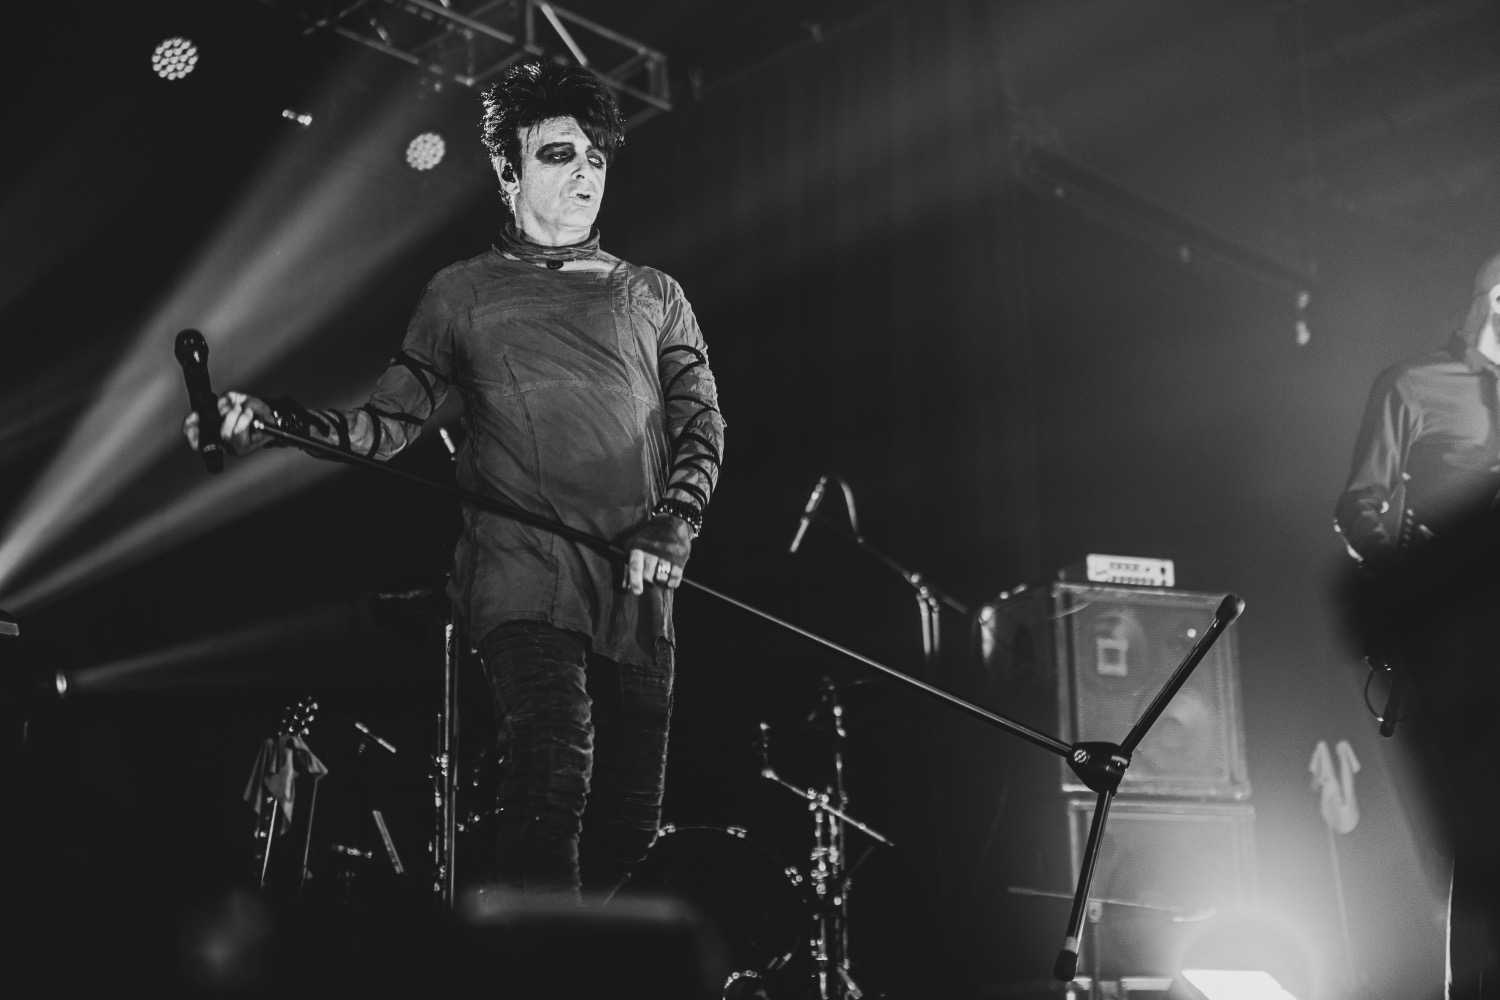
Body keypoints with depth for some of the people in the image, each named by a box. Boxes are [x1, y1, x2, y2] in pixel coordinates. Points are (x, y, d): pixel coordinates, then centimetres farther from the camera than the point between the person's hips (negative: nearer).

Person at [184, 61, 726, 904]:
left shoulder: (654, 296, 18)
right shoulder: (461, 295, 13)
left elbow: (703, 422, 11)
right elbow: (384, 427, 8)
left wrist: (673, 526, -7)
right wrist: (269, 423, -10)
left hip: (638, 589, 3)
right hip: (522, 573, -3)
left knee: (631, 816, 5)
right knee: (556, 769, -25)